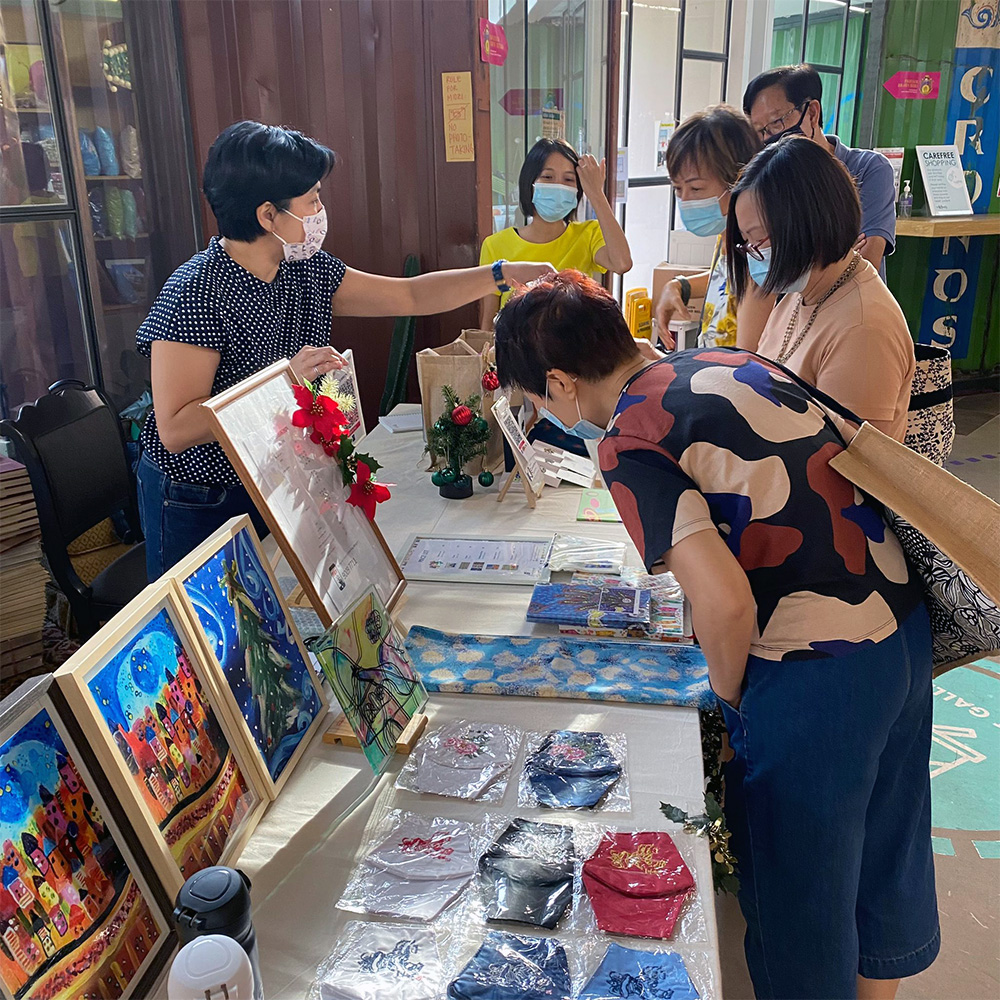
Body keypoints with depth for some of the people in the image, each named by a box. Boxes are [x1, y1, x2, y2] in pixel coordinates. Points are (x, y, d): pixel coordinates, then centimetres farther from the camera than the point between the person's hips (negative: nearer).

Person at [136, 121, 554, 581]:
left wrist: (503, 273, 1)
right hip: (197, 504, -6)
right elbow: (175, 430, -27)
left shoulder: (307, 271, 0)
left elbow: (411, 296, 6)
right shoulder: (195, 291, -23)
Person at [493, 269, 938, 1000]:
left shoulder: (629, 442, -17)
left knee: (800, 890, 16)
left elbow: (726, 603, -26)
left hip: (815, 674, -8)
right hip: (906, 619, 9)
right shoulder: (735, 361, 5)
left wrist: (729, 694, -6)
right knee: (889, 841, 29)